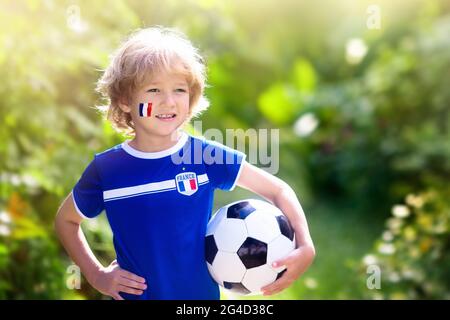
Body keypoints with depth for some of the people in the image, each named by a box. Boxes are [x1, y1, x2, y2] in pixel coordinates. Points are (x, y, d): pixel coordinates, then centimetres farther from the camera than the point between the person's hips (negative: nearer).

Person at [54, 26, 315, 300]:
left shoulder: (206, 155, -13)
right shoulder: (105, 170, -11)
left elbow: (278, 190, -7)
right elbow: (66, 220, 7)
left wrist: (306, 248, -20)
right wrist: (95, 275, -3)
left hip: (203, 293, 1)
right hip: (133, 293, 0)